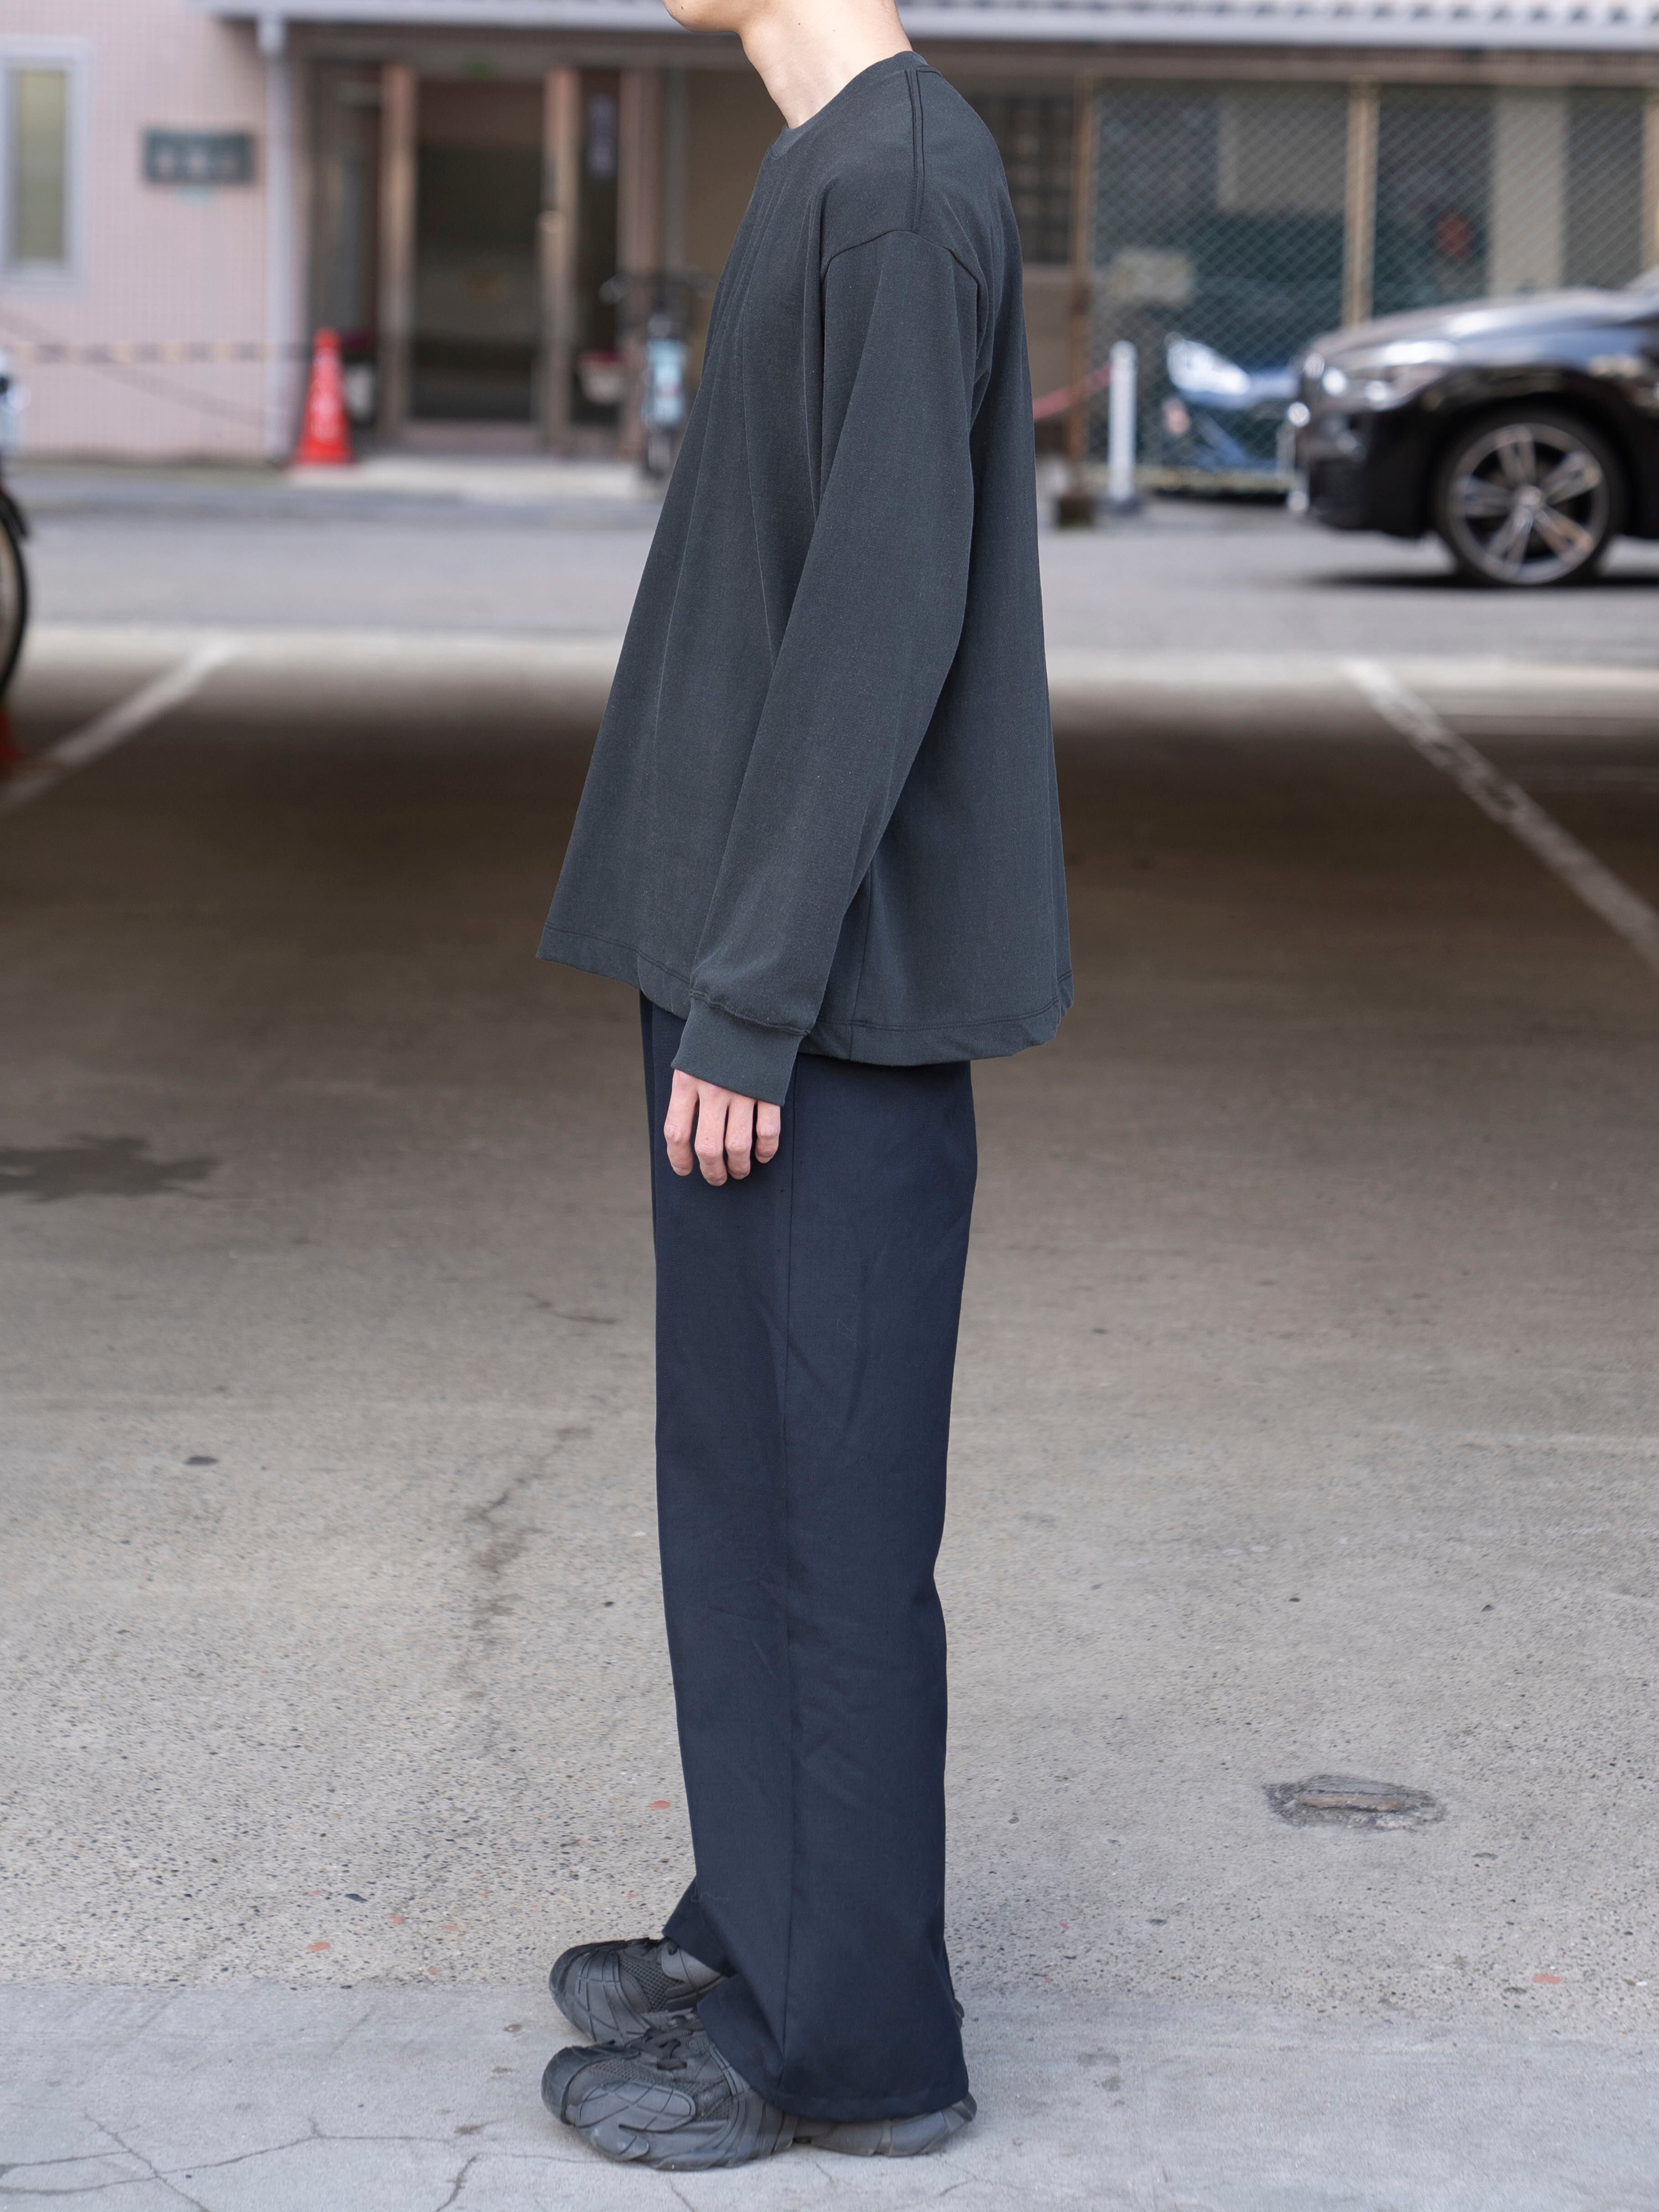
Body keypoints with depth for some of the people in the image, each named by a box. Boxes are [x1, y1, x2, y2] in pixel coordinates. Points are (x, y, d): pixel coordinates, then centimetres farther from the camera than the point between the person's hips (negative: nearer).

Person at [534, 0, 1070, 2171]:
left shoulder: (897, 185, -17)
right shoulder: (853, 185, 12)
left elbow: (883, 624, -21)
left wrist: (744, 1006, -19)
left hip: (830, 1001, -9)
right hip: (786, 971, 9)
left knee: (812, 1483, -1)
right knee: (758, 1455, 15)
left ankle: (849, 2028, 9)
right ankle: (776, 1924, 27)